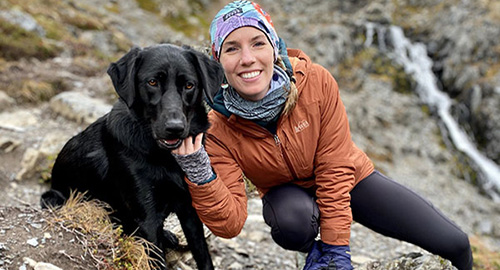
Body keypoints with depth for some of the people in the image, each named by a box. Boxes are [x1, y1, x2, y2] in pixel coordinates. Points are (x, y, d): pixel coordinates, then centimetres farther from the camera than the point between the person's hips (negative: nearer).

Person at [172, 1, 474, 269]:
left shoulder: (316, 81, -26)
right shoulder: (218, 130, -24)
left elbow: (335, 170, -21)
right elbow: (230, 223, -27)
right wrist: (198, 174, -45)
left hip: (352, 179, 1)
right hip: (289, 192, 0)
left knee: (454, 243, -7)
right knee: (292, 222, -38)